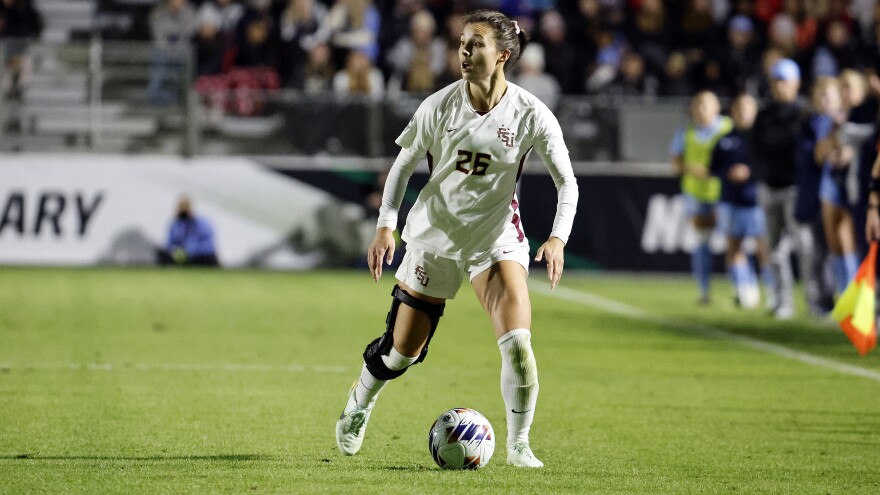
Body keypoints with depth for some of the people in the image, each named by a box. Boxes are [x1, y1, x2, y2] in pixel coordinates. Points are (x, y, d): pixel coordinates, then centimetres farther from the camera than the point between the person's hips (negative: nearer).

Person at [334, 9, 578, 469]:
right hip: (433, 234, 1)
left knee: (517, 342, -21)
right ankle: (358, 406, 40)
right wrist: (385, 225, -7)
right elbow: (403, 164, 3)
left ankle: (519, 443, -4)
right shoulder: (440, 106, -10)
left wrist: (558, 238, -21)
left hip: (496, 237, -1)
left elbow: (567, 182, -6)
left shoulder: (530, 114, -12)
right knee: (403, 349, 8)